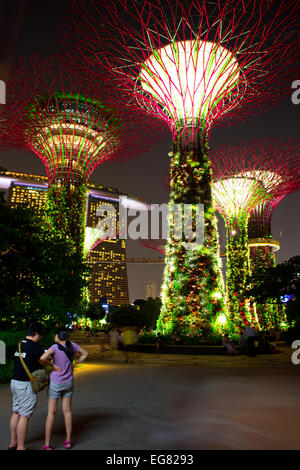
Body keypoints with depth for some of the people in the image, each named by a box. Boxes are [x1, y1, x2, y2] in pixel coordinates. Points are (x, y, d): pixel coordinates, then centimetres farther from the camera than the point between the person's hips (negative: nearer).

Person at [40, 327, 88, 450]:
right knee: (67, 411, 14)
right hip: (69, 383, 4)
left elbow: (42, 358, -33)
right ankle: (68, 441, 22)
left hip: (55, 383, -4)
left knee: (51, 412, 6)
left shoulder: (55, 347, -18)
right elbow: (85, 353, 9)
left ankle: (47, 444, 12)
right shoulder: (72, 345, -5)